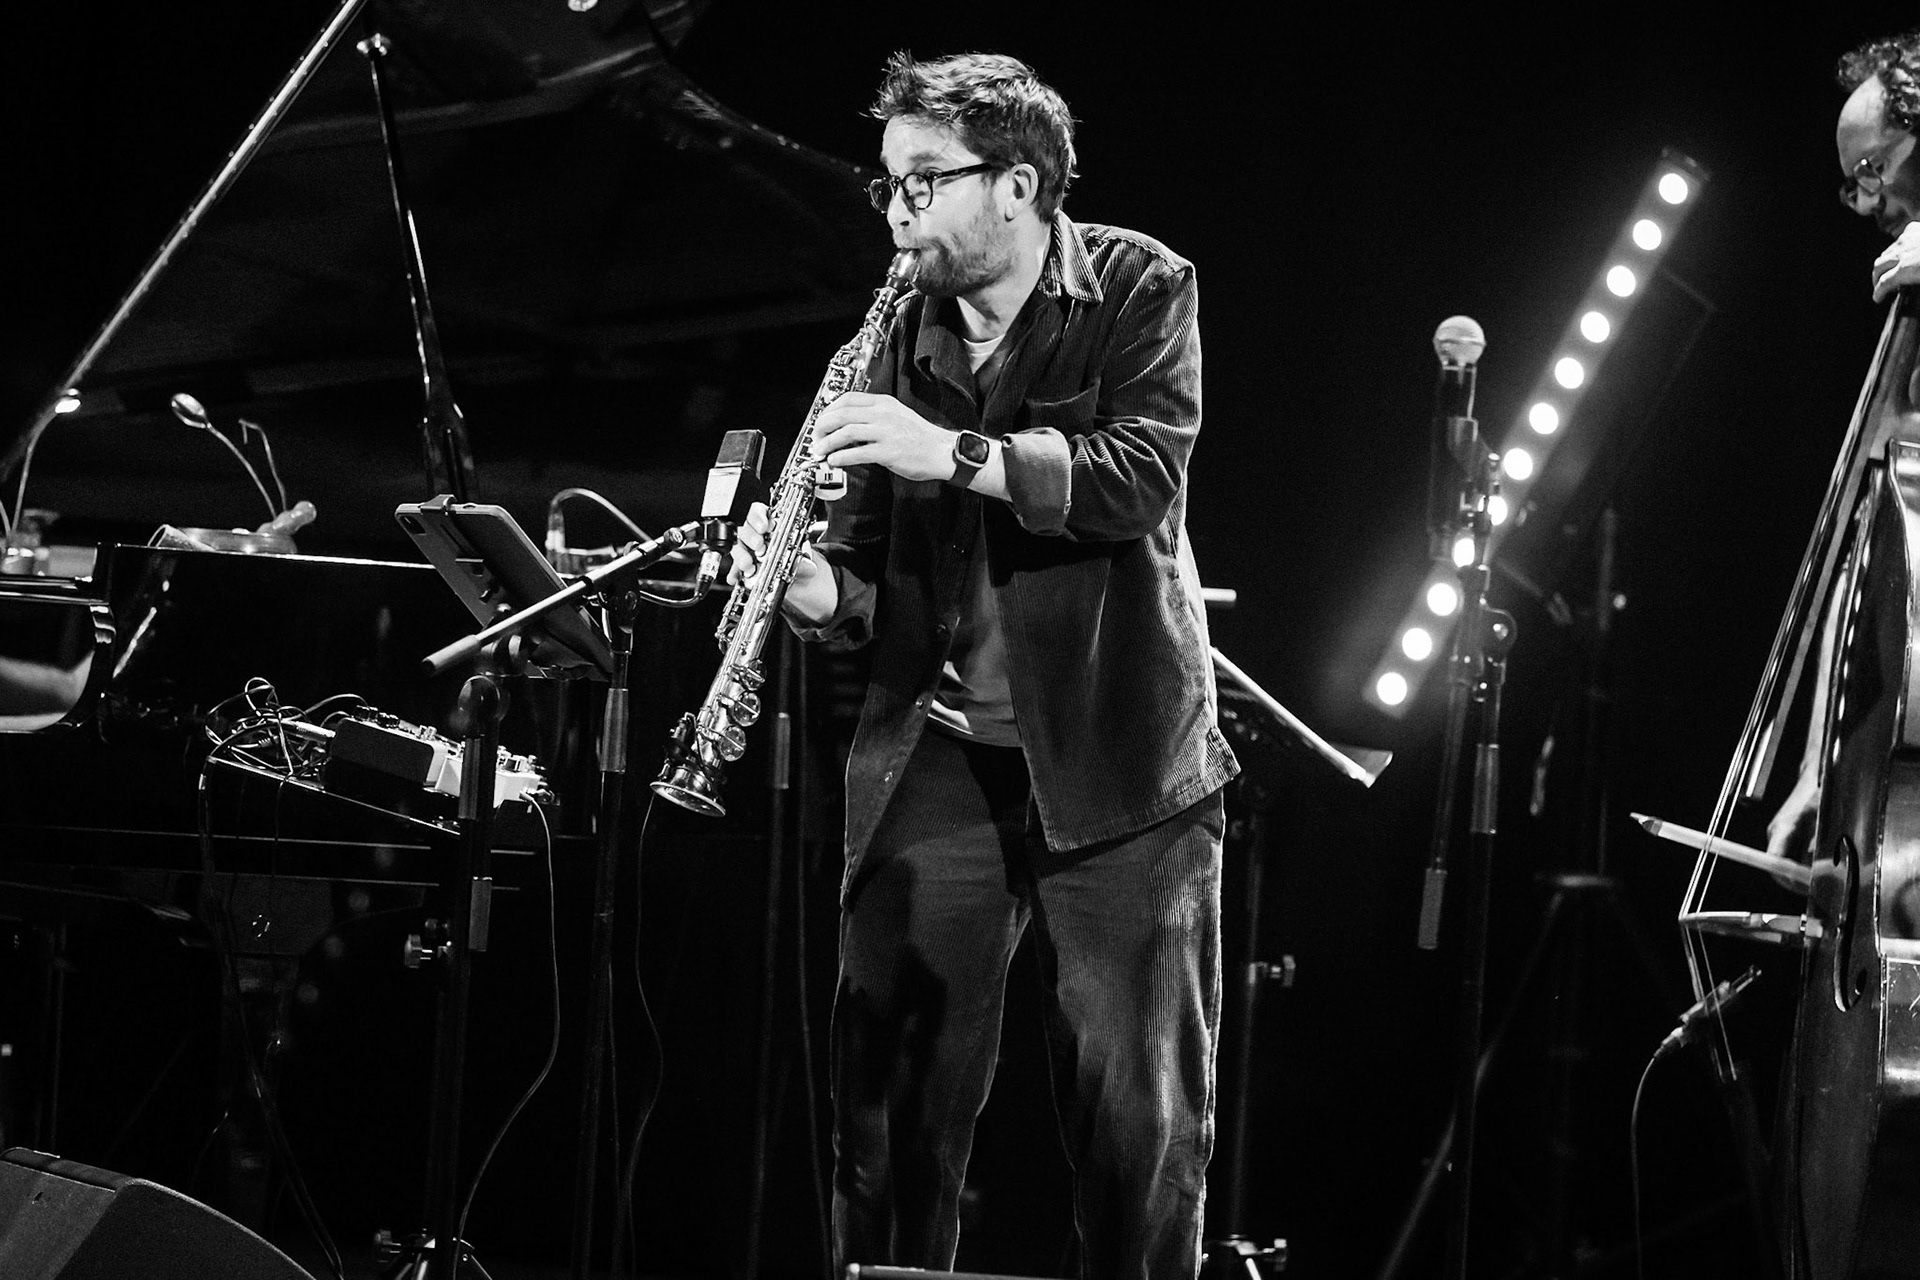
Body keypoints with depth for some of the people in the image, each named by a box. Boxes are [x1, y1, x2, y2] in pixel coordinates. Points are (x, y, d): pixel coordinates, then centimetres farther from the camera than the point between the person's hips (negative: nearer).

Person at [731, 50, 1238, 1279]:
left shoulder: (1140, 290, -3)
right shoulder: (905, 336, 8)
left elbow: (1144, 476, -19)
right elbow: (874, 572, 8)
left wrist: (956, 452, -28)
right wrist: (816, 587, -15)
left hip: (1114, 753, -3)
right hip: (937, 756, 3)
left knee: (1142, 1115, -1)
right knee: (889, 1095, 1)